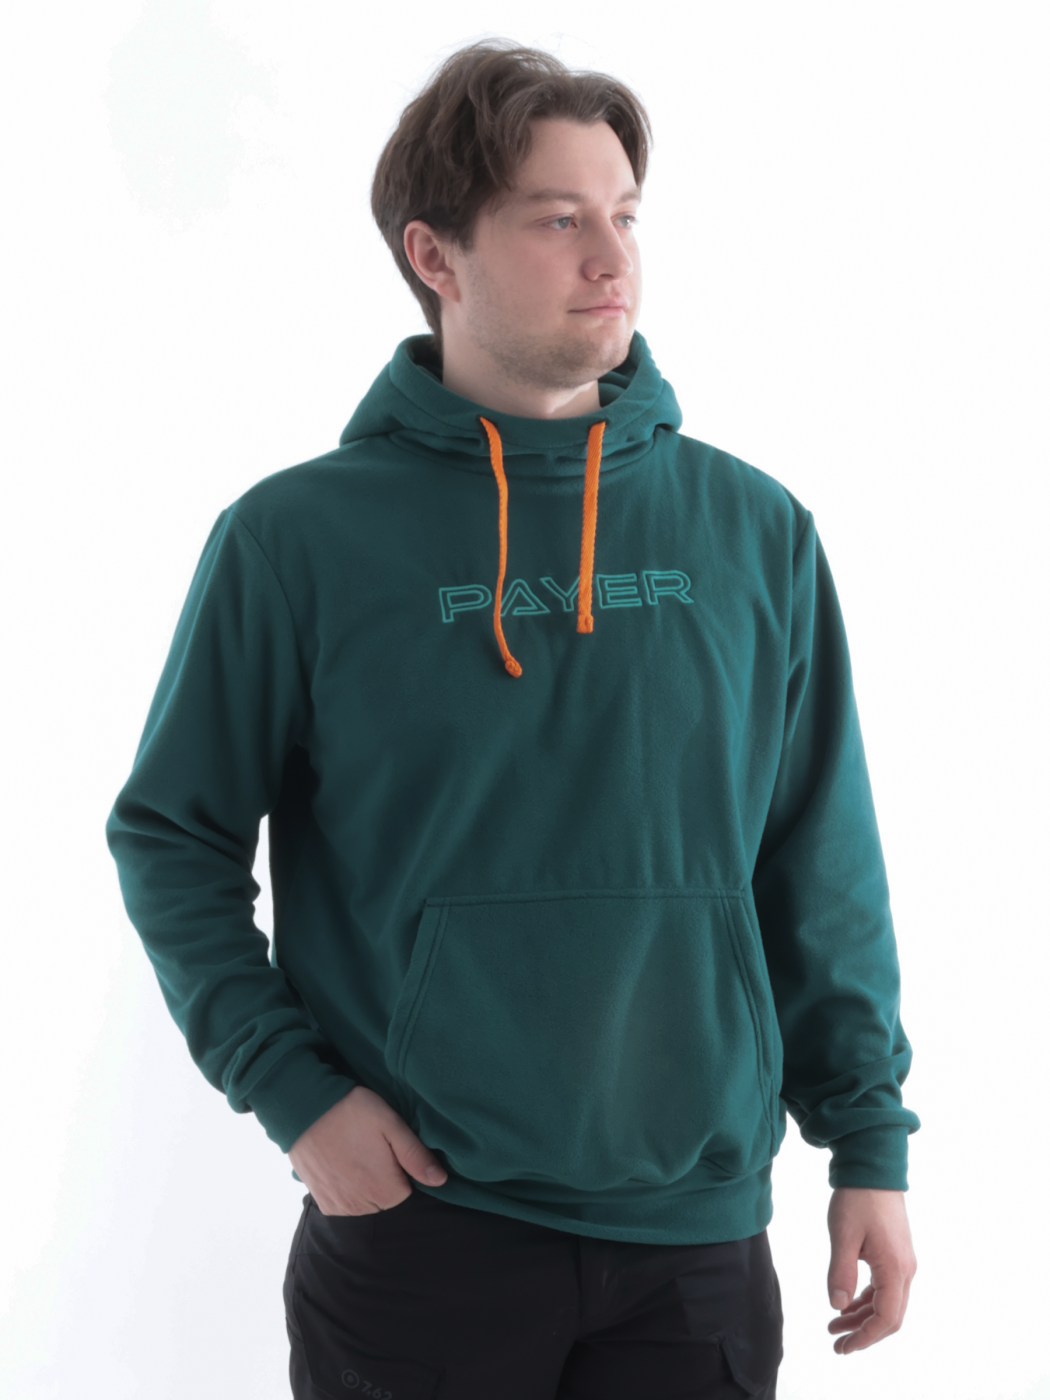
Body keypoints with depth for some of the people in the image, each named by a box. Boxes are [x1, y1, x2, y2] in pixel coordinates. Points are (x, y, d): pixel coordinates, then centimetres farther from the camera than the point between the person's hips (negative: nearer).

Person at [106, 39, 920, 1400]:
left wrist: (872, 1144, 5)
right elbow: (171, 839, 1)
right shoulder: (299, 537, -6)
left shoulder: (756, 530, 2)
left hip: (699, 1235, 2)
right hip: (410, 1215, -2)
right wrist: (291, 1088, -8)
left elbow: (825, 875, 6)